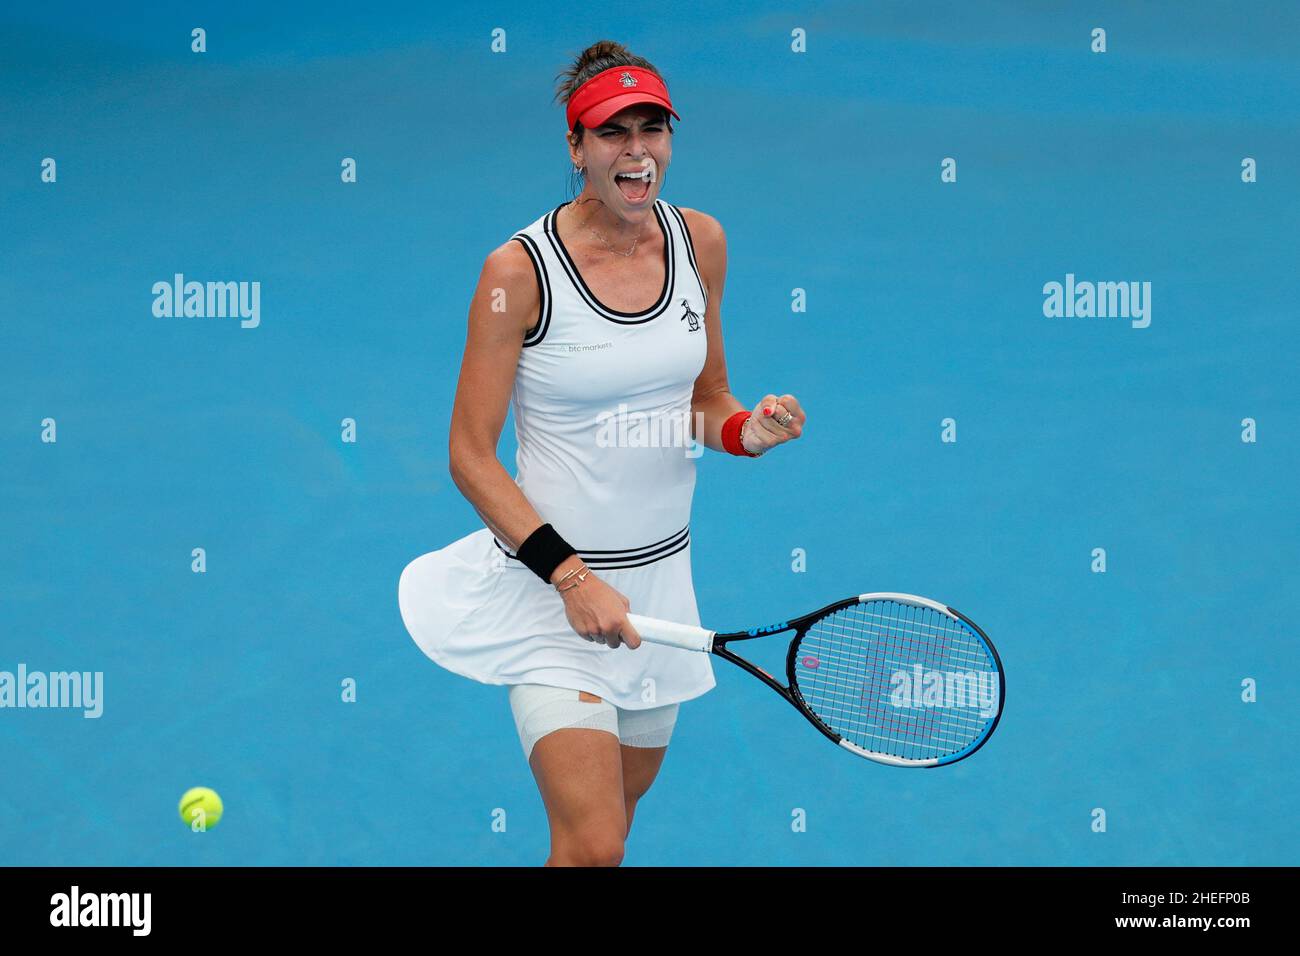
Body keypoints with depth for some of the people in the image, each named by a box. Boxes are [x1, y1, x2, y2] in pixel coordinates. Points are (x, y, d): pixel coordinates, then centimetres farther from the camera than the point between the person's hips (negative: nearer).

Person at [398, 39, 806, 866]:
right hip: (548, 585, -5)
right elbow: (470, 456, -12)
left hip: (661, 578, 6)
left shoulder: (700, 242, 1)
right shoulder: (520, 271, -15)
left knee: (616, 813, 18)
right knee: (592, 847, -15)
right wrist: (572, 576, -21)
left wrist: (747, 429, -10)